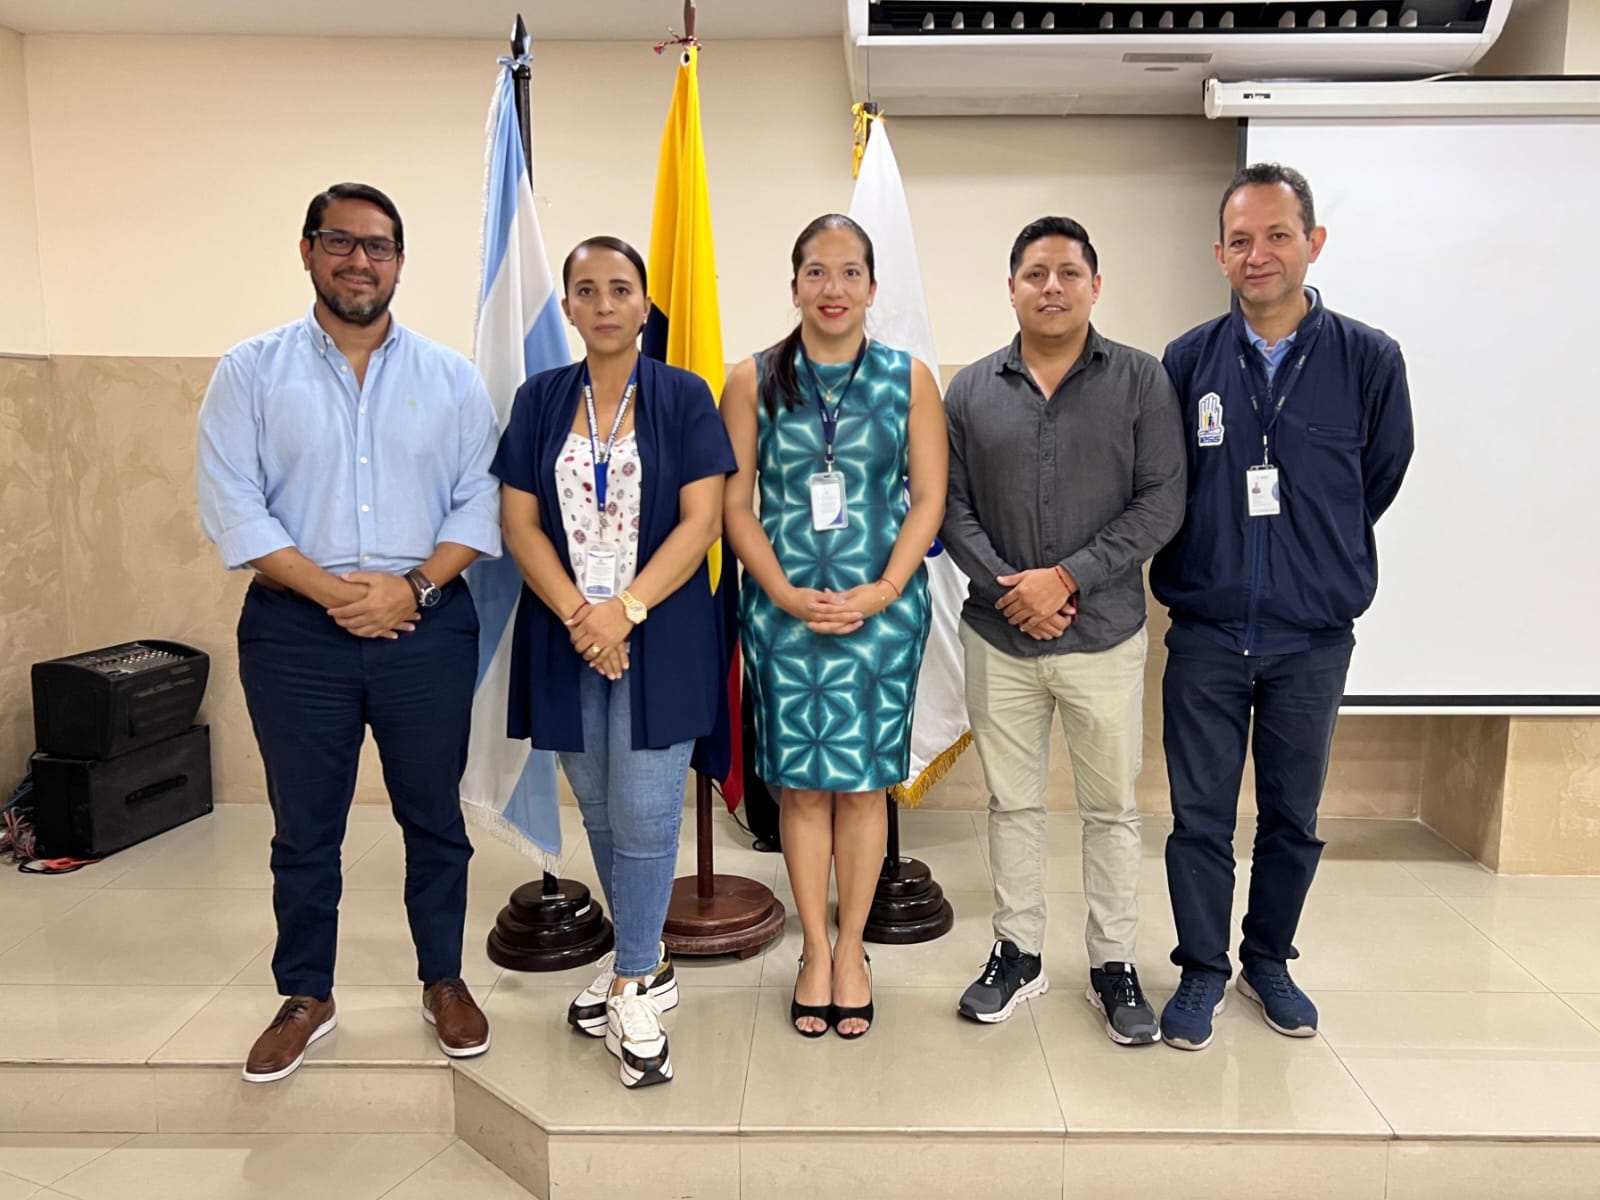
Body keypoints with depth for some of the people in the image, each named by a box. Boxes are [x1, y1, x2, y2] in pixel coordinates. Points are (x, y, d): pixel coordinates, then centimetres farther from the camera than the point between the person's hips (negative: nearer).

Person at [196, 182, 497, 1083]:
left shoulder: (452, 378, 6)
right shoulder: (251, 371, 3)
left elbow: (480, 502, 0)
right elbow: (233, 506, -5)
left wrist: (414, 585, -13)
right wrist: (332, 590, -14)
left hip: (429, 629, 1)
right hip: (297, 631, 0)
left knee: (435, 817, 11)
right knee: (304, 828, 11)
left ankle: (445, 982, 29)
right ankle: (307, 999, 29)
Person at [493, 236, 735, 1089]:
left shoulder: (683, 397, 0)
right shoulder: (540, 400, 8)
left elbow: (701, 520, -7)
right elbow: (519, 523, 2)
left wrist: (624, 610, -16)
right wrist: (577, 615, -11)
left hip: (661, 636, -3)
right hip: (566, 638, 3)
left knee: (644, 815, -2)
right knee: (601, 814, 13)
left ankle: (634, 991, 14)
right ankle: (643, 959, 32)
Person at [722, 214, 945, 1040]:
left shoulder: (909, 379, 3)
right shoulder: (753, 380, 3)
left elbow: (929, 499, 1)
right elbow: (735, 502, 0)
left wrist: (882, 591, -11)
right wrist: (787, 594, -11)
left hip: (882, 608, 0)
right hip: (782, 609, 0)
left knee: (862, 779, 6)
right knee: (800, 781, 6)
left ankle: (851, 947, 23)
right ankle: (815, 950, 22)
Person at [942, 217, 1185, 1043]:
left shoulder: (1141, 381, -2)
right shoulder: (971, 390, 3)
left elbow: (1162, 502, -7)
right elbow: (951, 506, 2)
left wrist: (1066, 577, -15)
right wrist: (1005, 588, -12)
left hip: (1104, 635, -1)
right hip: (998, 637, 2)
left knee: (1111, 808, 10)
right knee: (1012, 803, 13)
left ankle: (1114, 967, 26)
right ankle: (1017, 954, 29)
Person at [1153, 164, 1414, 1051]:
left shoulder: (1369, 360, -4)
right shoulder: (1186, 361, -2)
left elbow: (1378, 485, 6)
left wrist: (1315, 567, 10)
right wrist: (1195, 572, 4)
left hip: (1314, 639, 1)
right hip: (1206, 636, 0)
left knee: (1292, 818, 15)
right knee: (1201, 817, 8)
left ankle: (1268, 960, 36)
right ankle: (1202, 971, 26)